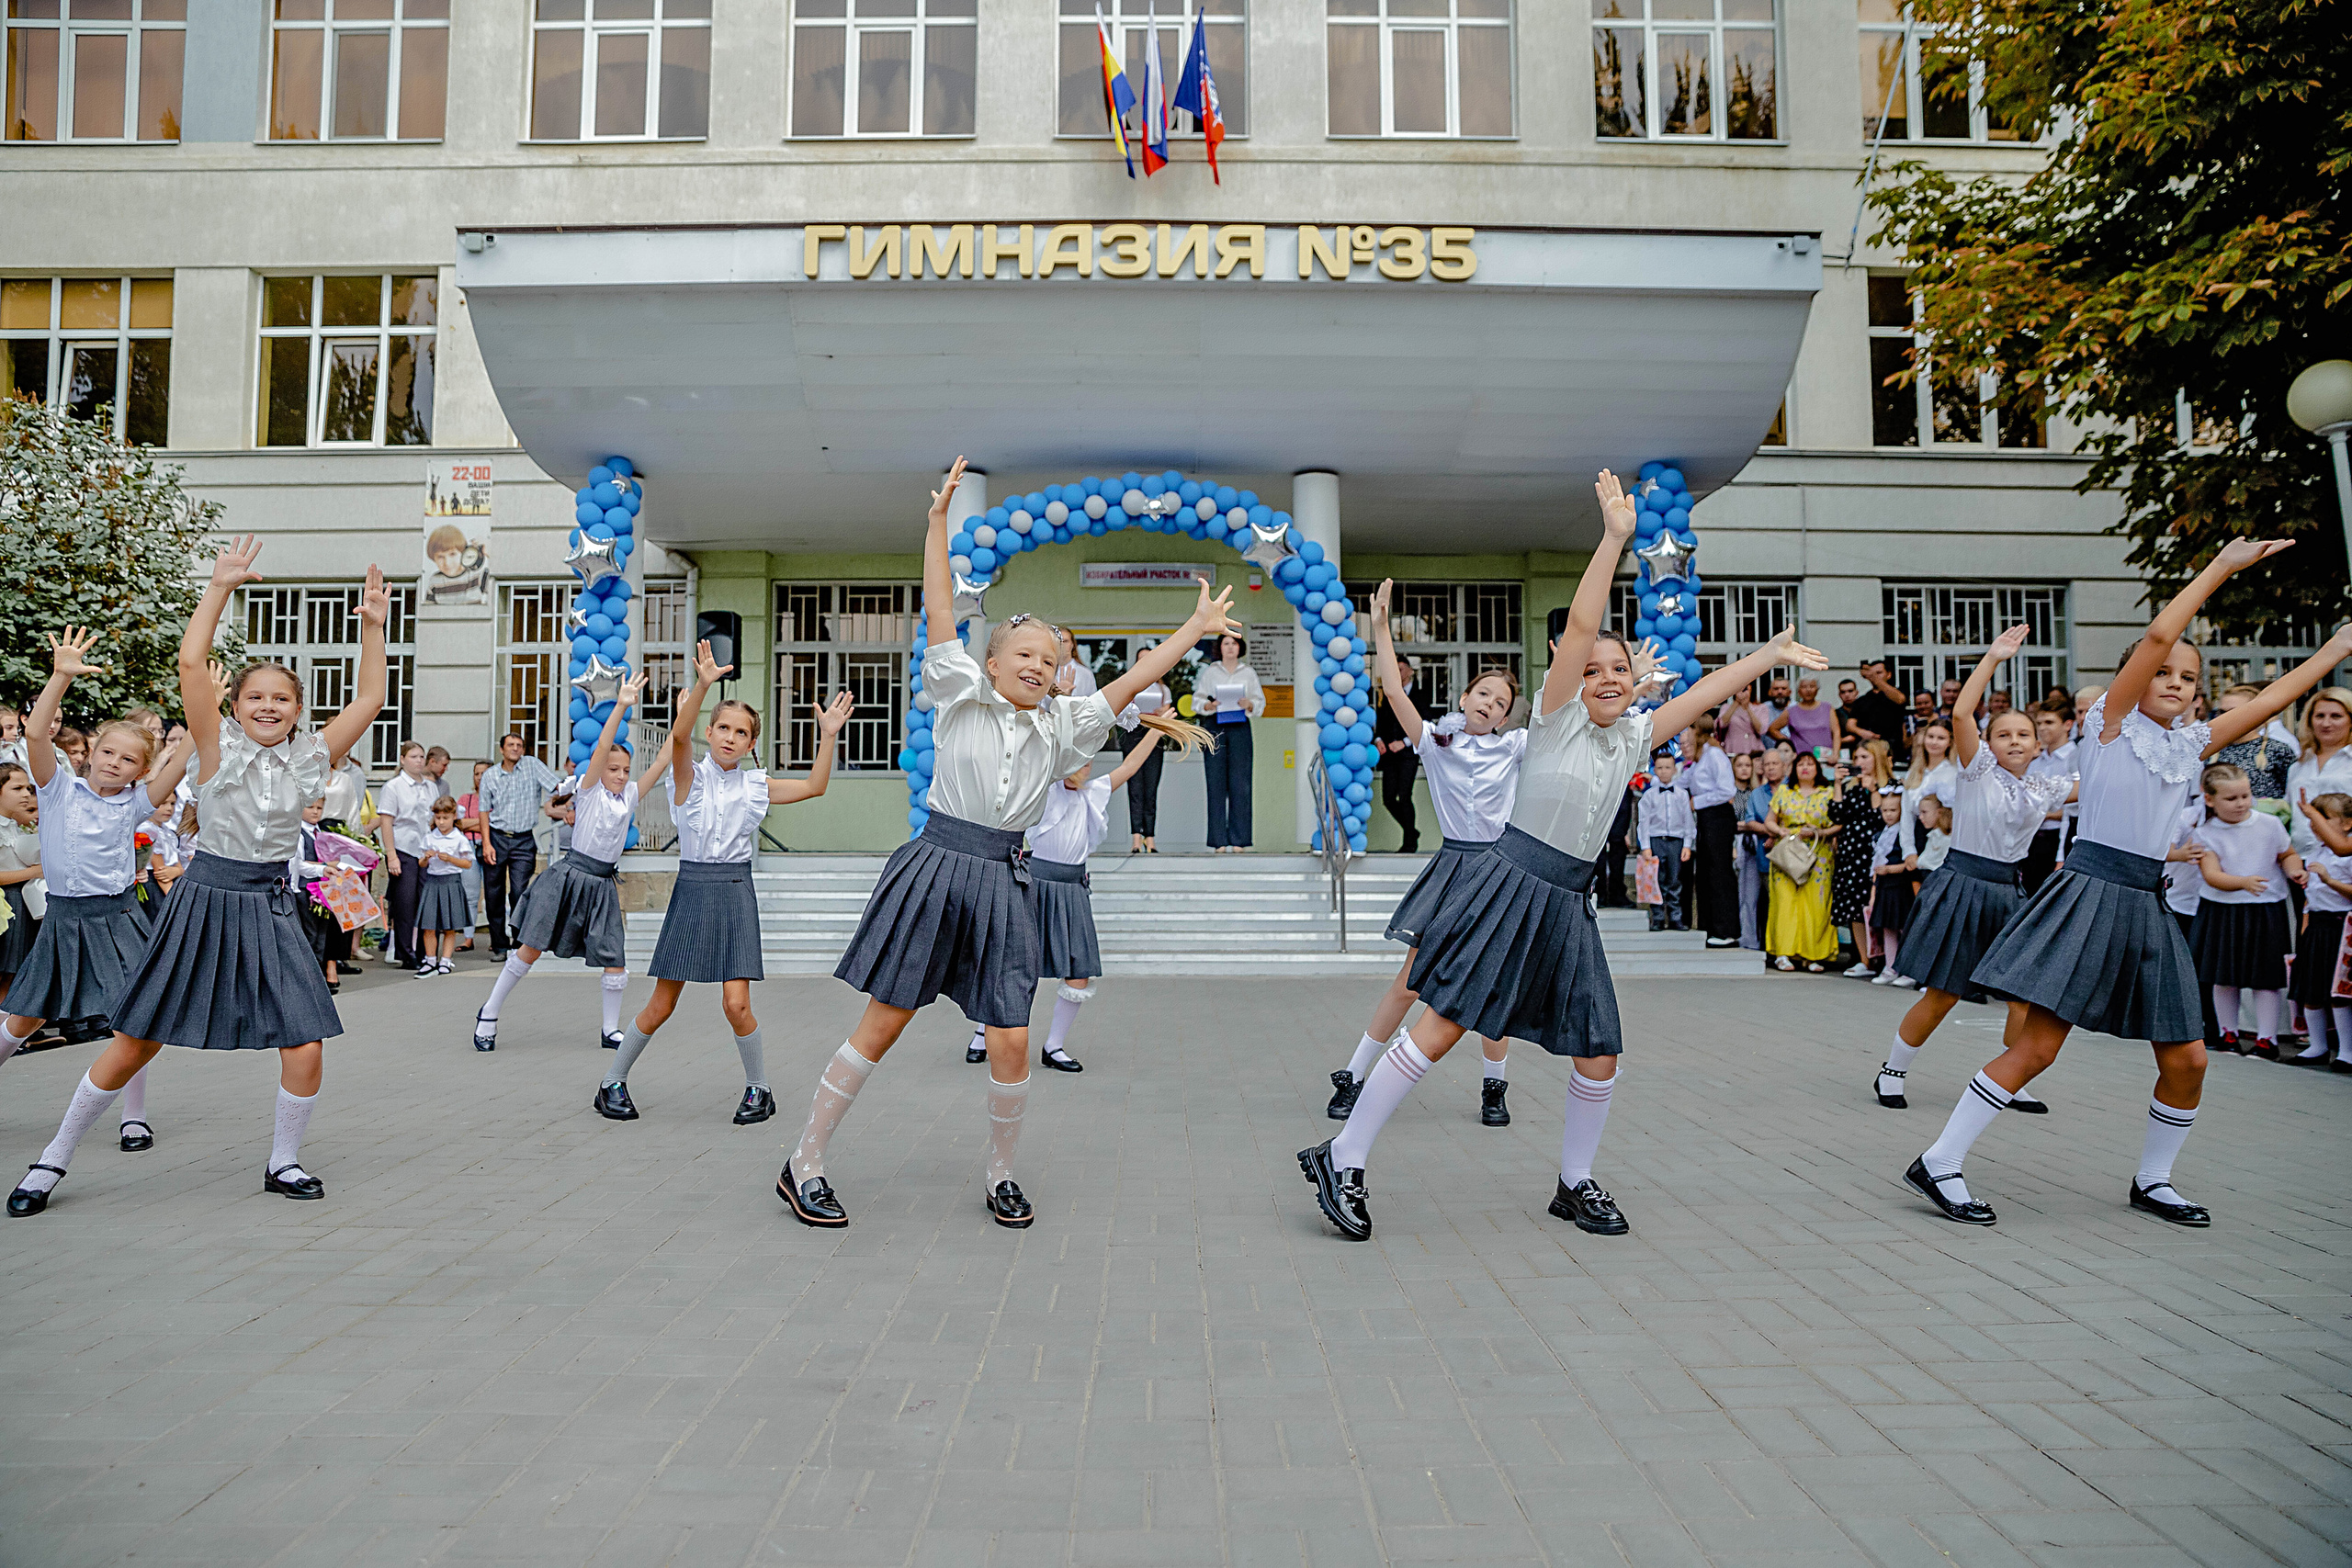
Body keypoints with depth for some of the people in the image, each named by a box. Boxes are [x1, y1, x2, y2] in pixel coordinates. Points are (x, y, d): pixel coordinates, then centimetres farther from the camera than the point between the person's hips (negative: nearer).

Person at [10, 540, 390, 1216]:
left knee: (305, 1046, -6)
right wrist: (220, 587, -14)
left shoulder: (309, 759, 4)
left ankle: (283, 1162, 16)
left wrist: (373, 627, -4)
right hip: (207, 899, -2)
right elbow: (190, 663, -14)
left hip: (271, 905, 2)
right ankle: (54, 1159, 25)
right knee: (137, 1043, 6)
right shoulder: (220, 748, -3)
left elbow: (368, 699, 2)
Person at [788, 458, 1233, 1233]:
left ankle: (1001, 1172, 21)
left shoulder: (1060, 724, 11)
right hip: (936, 866, -3)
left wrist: (1195, 629, 11)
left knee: (1011, 1041, -1)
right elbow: (938, 613, -3)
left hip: (1004, 883, 4)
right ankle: (803, 1166, 12)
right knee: (882, 1023, -1)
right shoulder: (962, 695, 2)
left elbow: (1129, 682, 12)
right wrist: (939, 520, -6)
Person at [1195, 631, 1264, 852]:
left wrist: (1248, 705, -11)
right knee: (1216, 782, -5)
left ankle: (1238, 840, -1)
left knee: (1240, 782, -5)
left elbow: (1260, 702, 10)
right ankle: (1219, 841, -2)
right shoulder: (1210, 672, 10)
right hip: (1215, 727, 0)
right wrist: (1210, 705, -12)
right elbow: (1197, 701, 7)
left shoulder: (1248, 673, 12)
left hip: (1240, 727, 1)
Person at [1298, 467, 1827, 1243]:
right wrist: (1614, 537, -21)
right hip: (1510, 886, -7)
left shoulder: (1634, 735, 13)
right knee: (1440, 1030, -11)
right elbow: (1578, 626, -16)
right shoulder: (1558, 715, -4)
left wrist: (1768, 655, 29)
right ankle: (1342, 1160, -3)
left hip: (1568, 903, 7)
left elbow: (1703, 691, 25)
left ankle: (1575, 1183, 29)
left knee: (1599, 1058, 7)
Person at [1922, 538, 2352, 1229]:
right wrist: (2221, 567, -4)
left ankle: (2153, 1180, 26)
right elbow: (2156, 636, -10)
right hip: (2089, 892, -7)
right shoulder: (2112, 722, -1)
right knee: (2038, 1045, -12)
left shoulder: (2190, 745, 17)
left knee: (2186, 1058, 6)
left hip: (2145, 906, 7)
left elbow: (2267, 702, 24)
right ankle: (1939, 1163, -8)